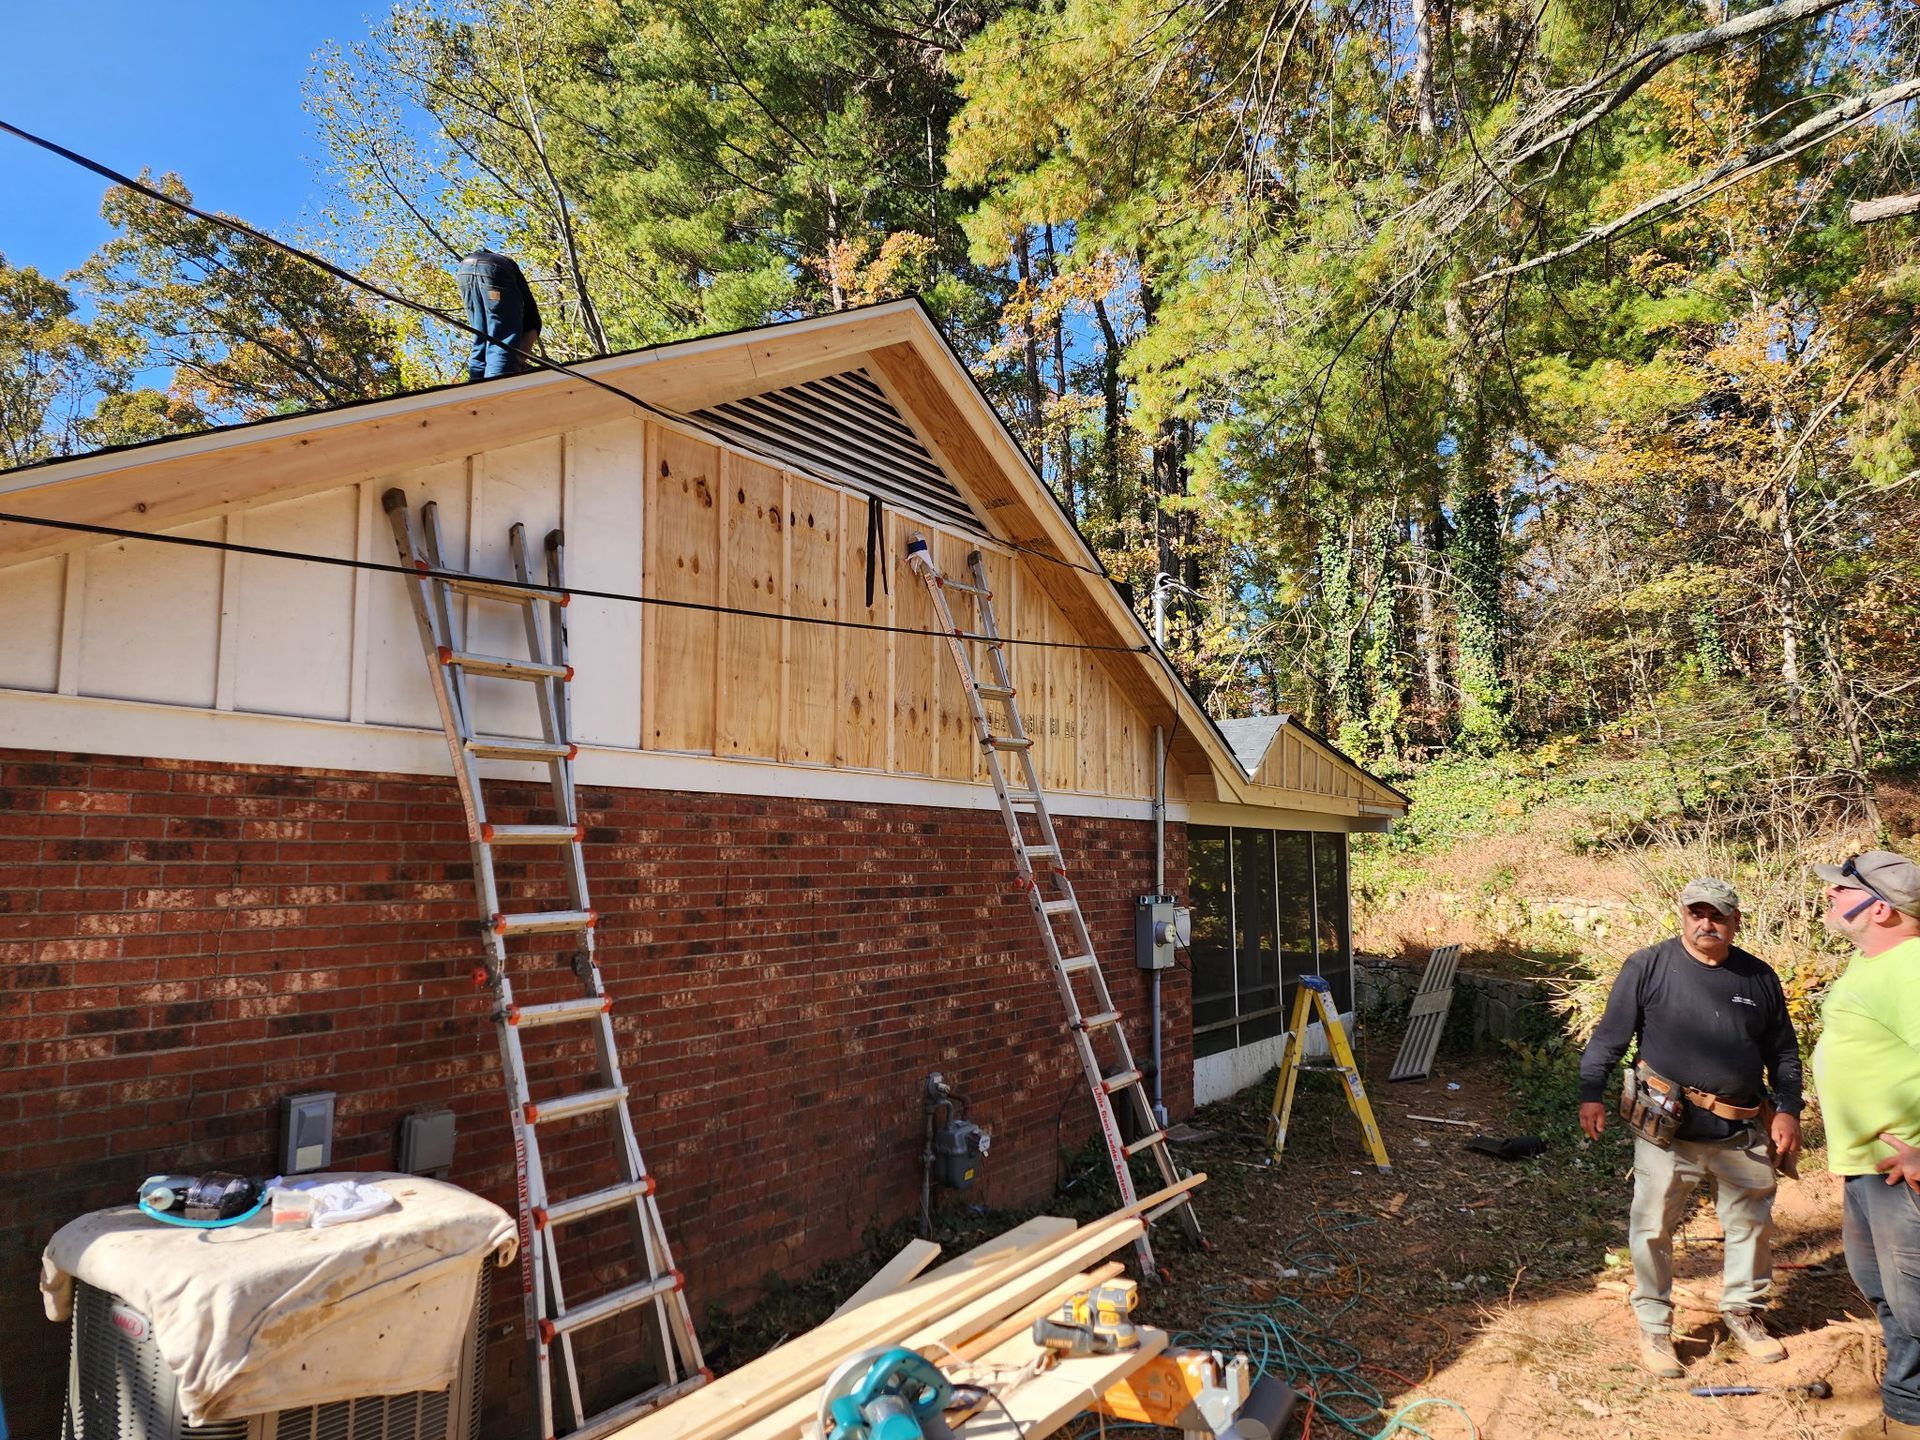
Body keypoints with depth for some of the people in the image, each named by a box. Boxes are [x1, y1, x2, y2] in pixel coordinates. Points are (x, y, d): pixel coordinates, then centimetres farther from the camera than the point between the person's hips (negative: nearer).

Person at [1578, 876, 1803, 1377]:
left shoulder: (1759, 978, 6)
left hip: (1742, 1129, 4)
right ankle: (1654, 1326, 18)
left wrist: (1788, 1110, 7)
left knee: (1752, 1222, 17)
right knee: (1653, 1227, 2)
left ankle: (1742, 1311, 39)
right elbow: (1609, 1036, -4)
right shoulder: (1647, 967, -6)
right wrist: (1591, 1094, -10)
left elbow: (1783, 1051, 14)